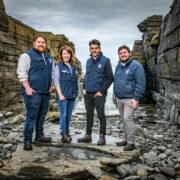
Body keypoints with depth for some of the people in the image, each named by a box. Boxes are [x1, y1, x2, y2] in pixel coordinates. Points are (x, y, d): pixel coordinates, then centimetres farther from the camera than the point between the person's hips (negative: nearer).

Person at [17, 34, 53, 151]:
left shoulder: (48, 57, 17)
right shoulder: (27, 55, -5)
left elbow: (52, 73, 24)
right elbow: (22, 73, -12)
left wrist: (51, 85, 14)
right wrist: (27, 88, -18)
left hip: (46, 92, 7)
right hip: (33, 92, -7)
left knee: (42, 115, 14)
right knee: (31, 116, -6)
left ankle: (40, 135, 27)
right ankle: (27, 140, 2)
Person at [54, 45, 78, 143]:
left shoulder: (74, 67, 11)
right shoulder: (58, 66, -3)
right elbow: (56, 81, -7)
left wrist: (76, 92, 10)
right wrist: (60, 94, -13)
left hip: (72, 95, 5)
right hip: (63, 95, -5)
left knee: (69, 115, 12)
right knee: (63, 114, -2)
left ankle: (67, 132, 24)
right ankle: (64, 134, 7)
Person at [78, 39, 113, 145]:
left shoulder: (105, 61, -6)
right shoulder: (89, 61, 12)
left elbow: (110, 78, -9)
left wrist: (102, 91, -13)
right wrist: (84, 88, 7)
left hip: (99, 94, -6)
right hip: (87, 93, 6)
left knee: (101, 115, 2)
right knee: (89, 115, 13)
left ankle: (102, 137, 13)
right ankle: (88, 135, 24)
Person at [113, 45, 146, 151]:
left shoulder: (136, 65, -10)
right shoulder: (118, 66, 13)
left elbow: (141, 83, -14)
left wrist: (136, 98, -19)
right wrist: (116, 94, 16)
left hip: (130, 99, -7)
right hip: (119, 99, 7)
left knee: (127, 119, -11)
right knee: (124, 120, 15)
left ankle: (131, 143, 0)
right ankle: (127, 139, 27)